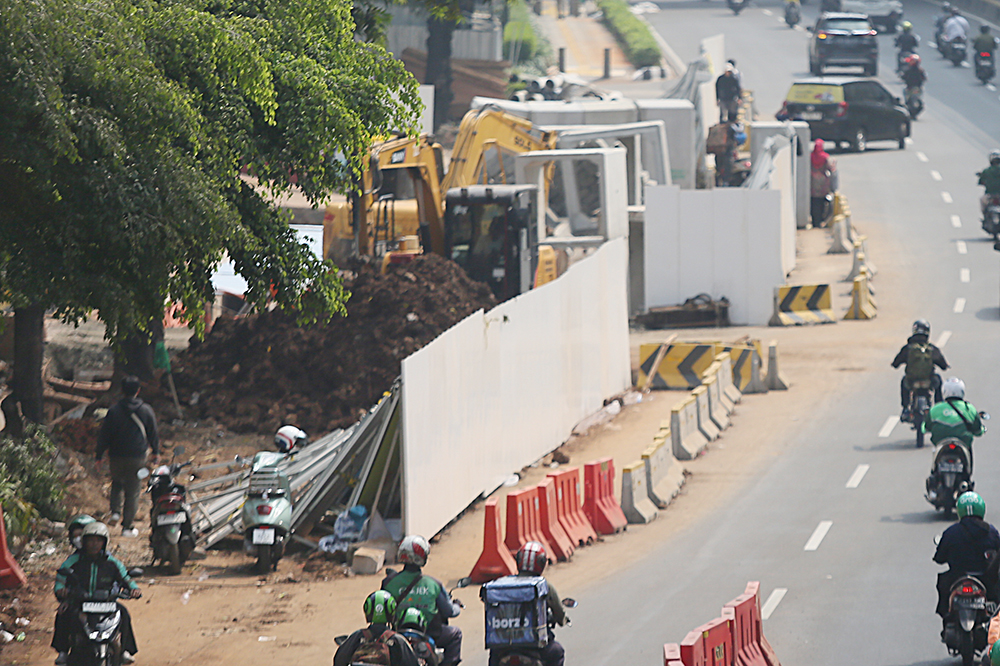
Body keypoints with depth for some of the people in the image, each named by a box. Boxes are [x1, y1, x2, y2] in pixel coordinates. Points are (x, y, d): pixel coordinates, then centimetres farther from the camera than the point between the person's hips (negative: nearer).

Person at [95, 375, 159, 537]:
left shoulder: (114, 410, -6)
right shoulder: (146, 411, -2)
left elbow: (104, 435, -4)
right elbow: (153, 434, 9)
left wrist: (99, 456, 4)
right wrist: (155, 453, 23)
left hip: (116, 457, 0)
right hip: (137, 457, 0)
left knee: (117, 483, 25)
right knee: (132, 492, 5)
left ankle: (115, 511, 6)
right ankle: (127, 527, 6)